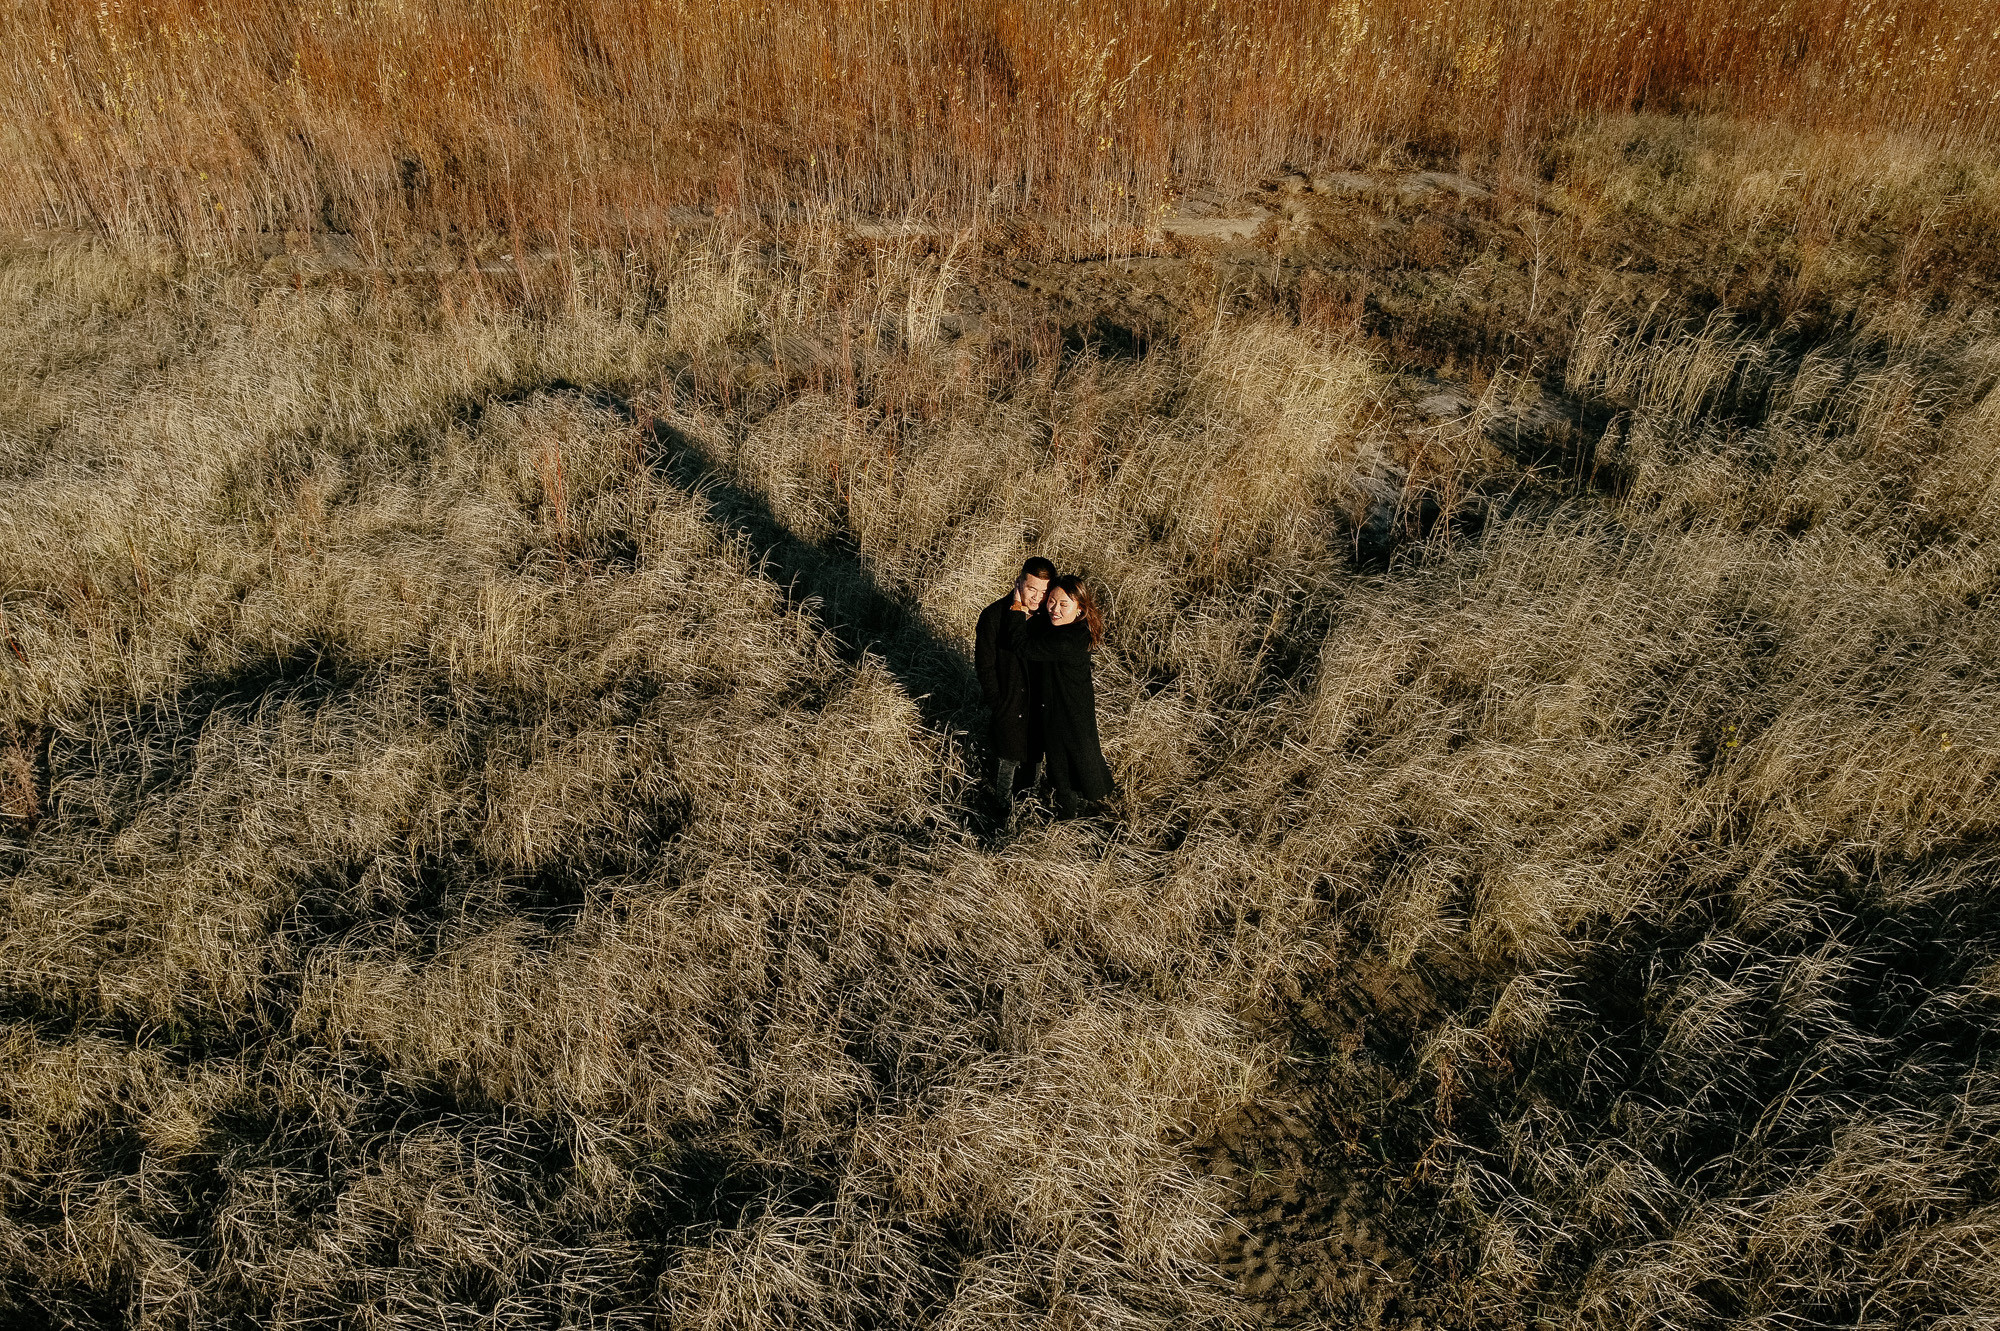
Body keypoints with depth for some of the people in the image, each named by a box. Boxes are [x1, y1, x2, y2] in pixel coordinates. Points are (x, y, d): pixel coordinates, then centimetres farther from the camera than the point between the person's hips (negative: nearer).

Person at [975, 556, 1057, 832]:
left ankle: (1028, 783, 57)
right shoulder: (994, 615, -22)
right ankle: (1004, 806, 38)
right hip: (1008, 703, -3)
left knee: (1035, 749, 27)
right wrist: (996, 703, -12)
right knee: (1007, 757, 14)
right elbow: (984, 665, -14)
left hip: (1041, 701, 4)